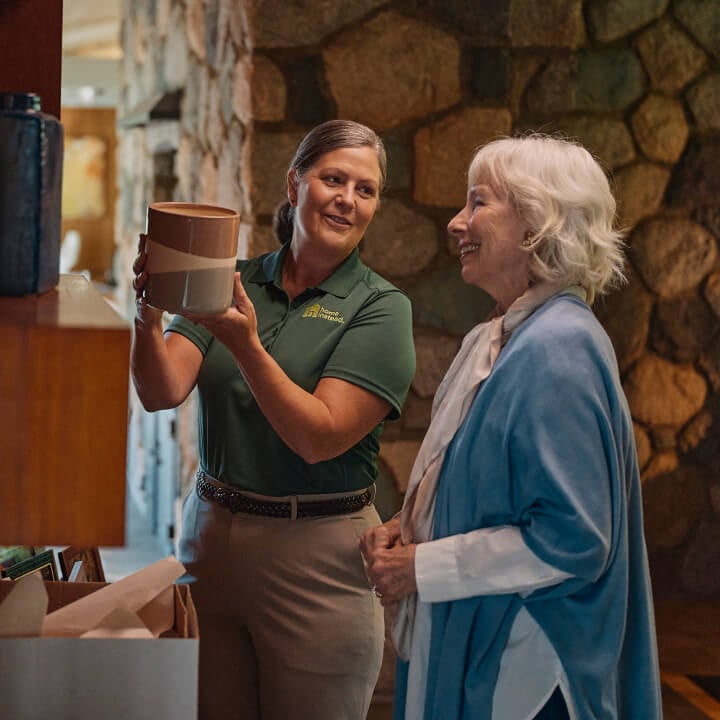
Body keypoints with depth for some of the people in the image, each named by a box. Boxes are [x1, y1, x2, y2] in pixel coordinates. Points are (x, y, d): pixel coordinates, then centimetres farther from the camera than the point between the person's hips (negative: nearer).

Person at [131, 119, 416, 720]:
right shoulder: (235, 284, 4)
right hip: (211, 534, 3)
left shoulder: (380, 308, -6)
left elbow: (320, 437, -16)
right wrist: (149, 319, -26)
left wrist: (246, 346, -26)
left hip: (317, 554, -3)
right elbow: (163, 392, -7)